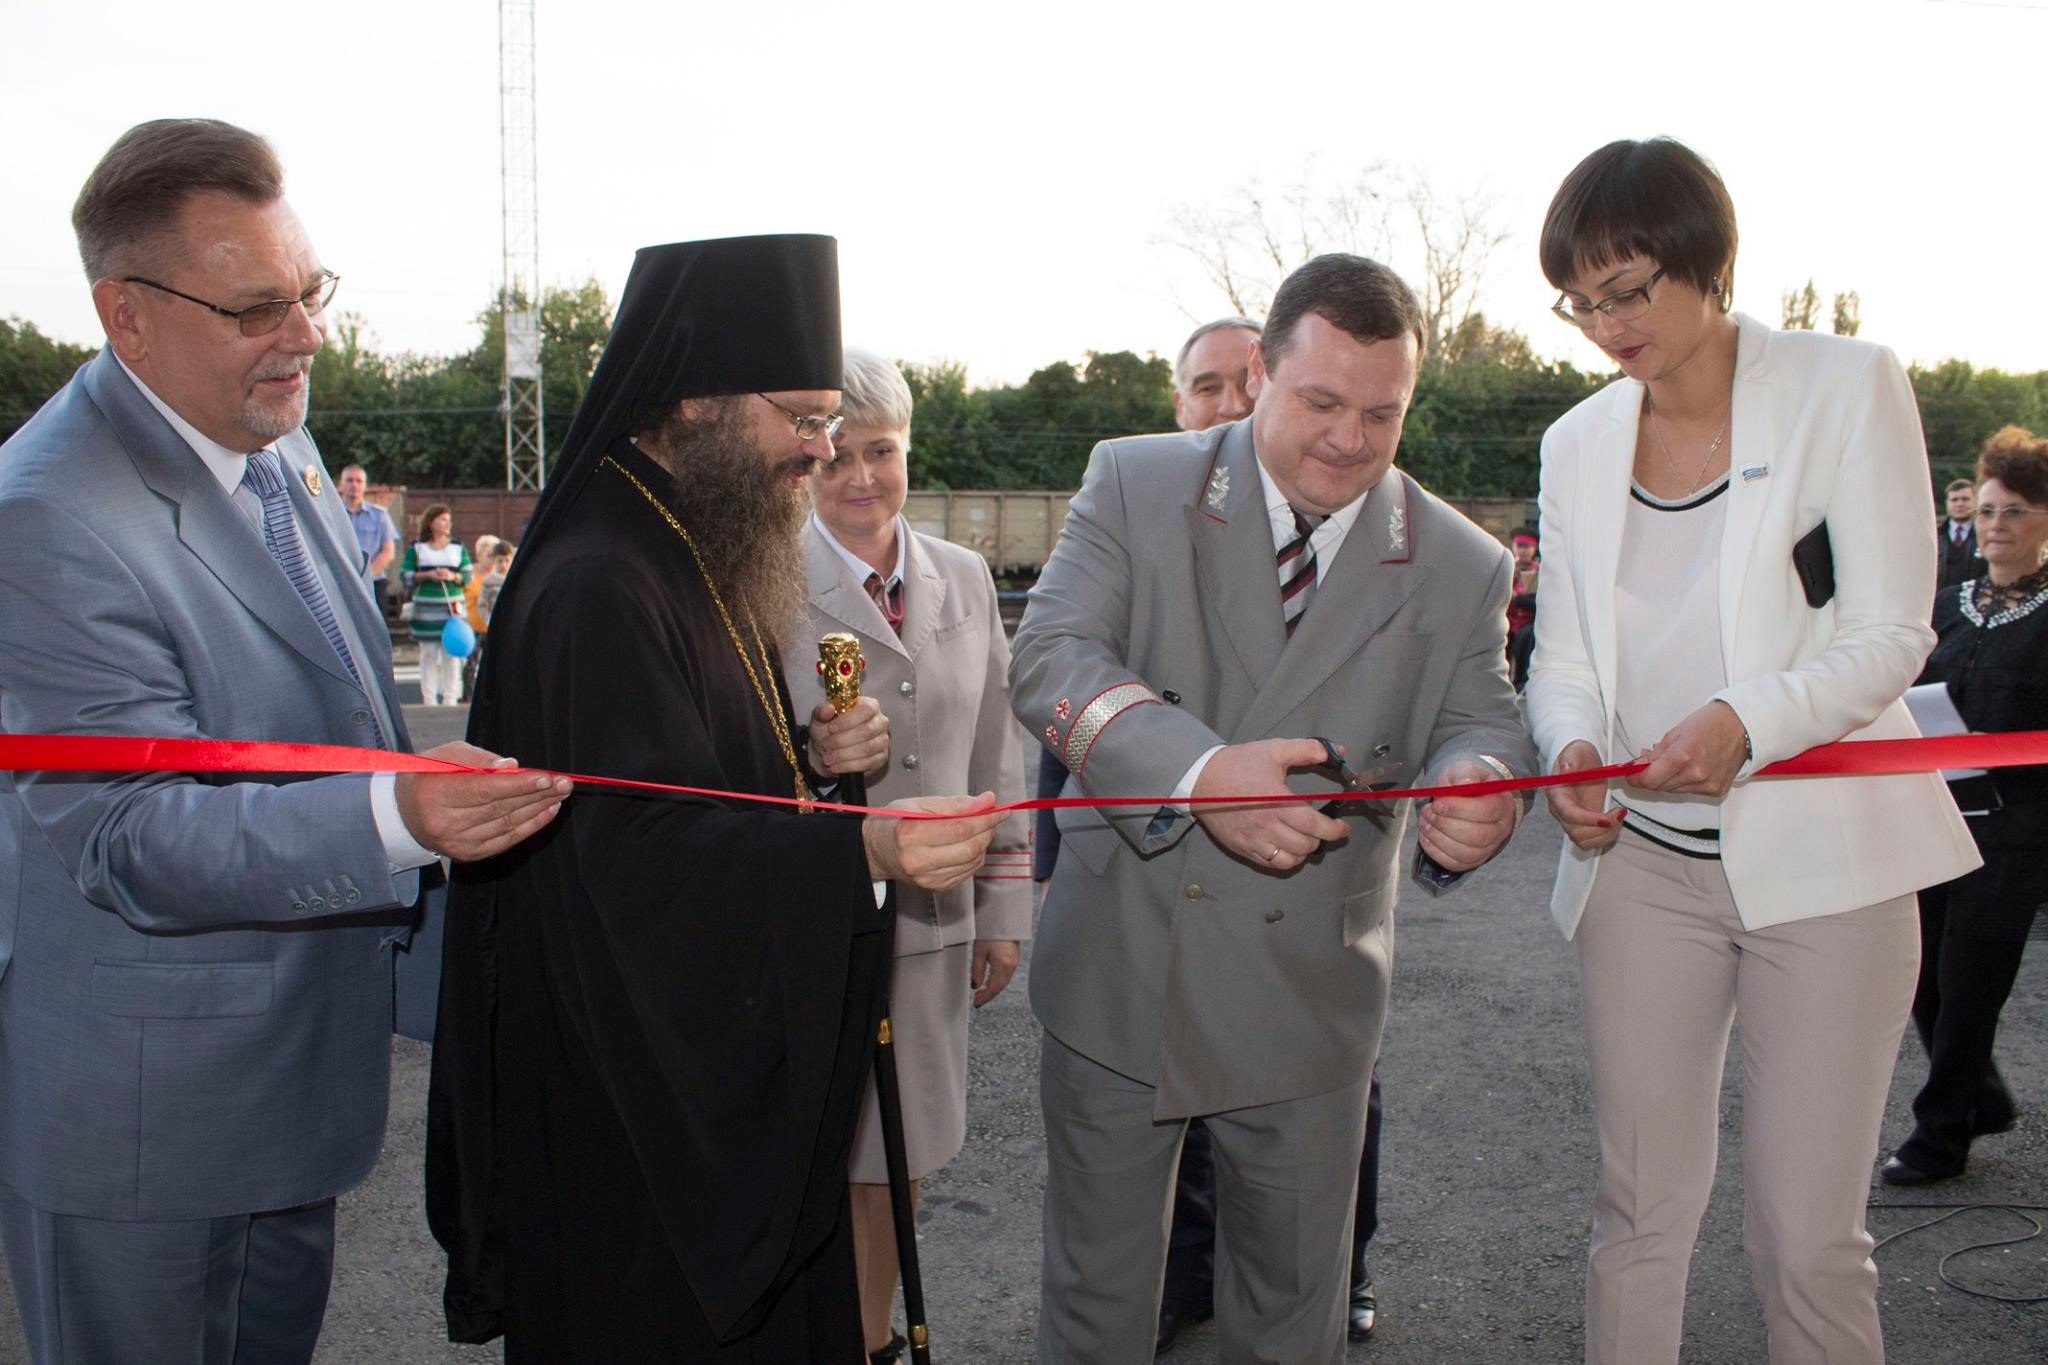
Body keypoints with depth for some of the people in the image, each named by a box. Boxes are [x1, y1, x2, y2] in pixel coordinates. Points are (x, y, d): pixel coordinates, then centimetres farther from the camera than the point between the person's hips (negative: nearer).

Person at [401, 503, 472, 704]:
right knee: (428, 653, 0)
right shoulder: (416, 548, 5)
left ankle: (450, 697, 3)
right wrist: (427, 575, -11)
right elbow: (404, 575, 1)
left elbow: (468, 575, 8)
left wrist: (453, 576, -11)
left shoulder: (458, 547, 10)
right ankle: (429, 699, 5)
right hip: (426, 608, -1)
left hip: (453, 606, 1)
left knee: (452, 652, -2)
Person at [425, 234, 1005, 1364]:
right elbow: (642, 853, -28)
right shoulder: (596, 589, -22)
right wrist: (860, 852, -40)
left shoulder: (698, 558, 10)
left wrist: (811, 757, -2)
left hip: (728, 1061, 10)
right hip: (628, 1095, -10)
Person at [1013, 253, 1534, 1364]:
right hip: (1118, 971, -1)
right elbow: (1050, 656, -15)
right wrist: (1199, 772, -32)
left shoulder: (1462, 565, 1)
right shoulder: (1135, 485, -5)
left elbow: (1477, 722, 1)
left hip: (1308, 998, 2)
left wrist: (1475, 784, -26)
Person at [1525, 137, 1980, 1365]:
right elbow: (1564, 655, 10)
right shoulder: (1579, 444, 9)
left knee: (1811, 1237, 0)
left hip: (1819, 858, -3)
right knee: (1642, 1204, 9)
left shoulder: (1848, 387, -3)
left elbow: (1891, 635, -7)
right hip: (1644, 859, 4)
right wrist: (1572, 747, -12)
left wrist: (1747, 722, -25)